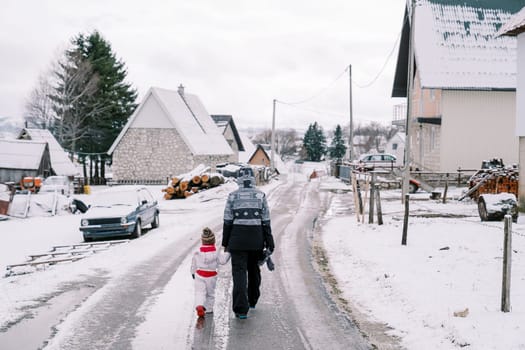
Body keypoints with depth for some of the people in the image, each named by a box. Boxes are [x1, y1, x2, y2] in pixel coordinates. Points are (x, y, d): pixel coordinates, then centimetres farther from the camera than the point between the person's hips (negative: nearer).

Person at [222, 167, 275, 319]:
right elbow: (266, 221, -1)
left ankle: (241, 309, -10)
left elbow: (227, 221, -1)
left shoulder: (233, 196, -2)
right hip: (256, 238, 2)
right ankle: (252, 300, 37)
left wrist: (225, 242, 7)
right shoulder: (260, 195, 0)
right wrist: (269, 242, 3)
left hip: (237, 238, -2)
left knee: (239, 272, -2)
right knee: (254, 269, 21)